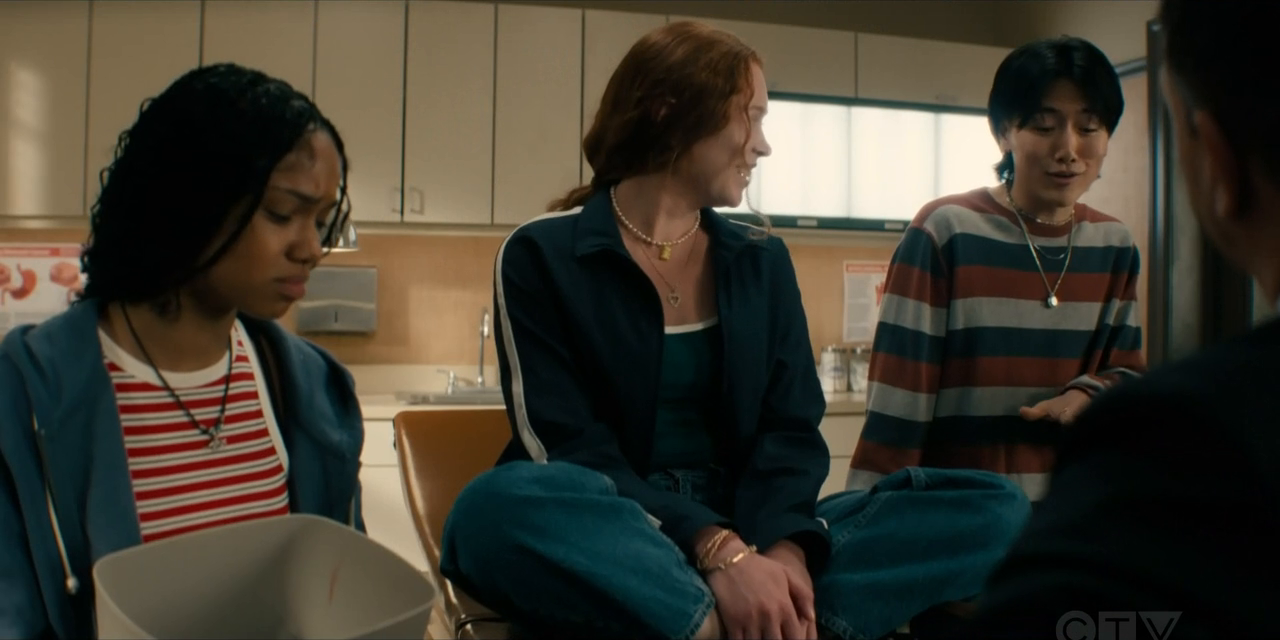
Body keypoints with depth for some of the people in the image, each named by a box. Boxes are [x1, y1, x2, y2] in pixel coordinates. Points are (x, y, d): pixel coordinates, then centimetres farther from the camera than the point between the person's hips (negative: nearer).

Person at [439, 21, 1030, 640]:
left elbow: (790, 429, 2)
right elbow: (567, 447, -13)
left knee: (992, 507, -13)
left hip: (742, 534, 4)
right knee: (499, 510, -38)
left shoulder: (762, 260, 10)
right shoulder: (540, 255, -3)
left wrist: (781, 546, -19)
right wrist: (716, 549, -26)